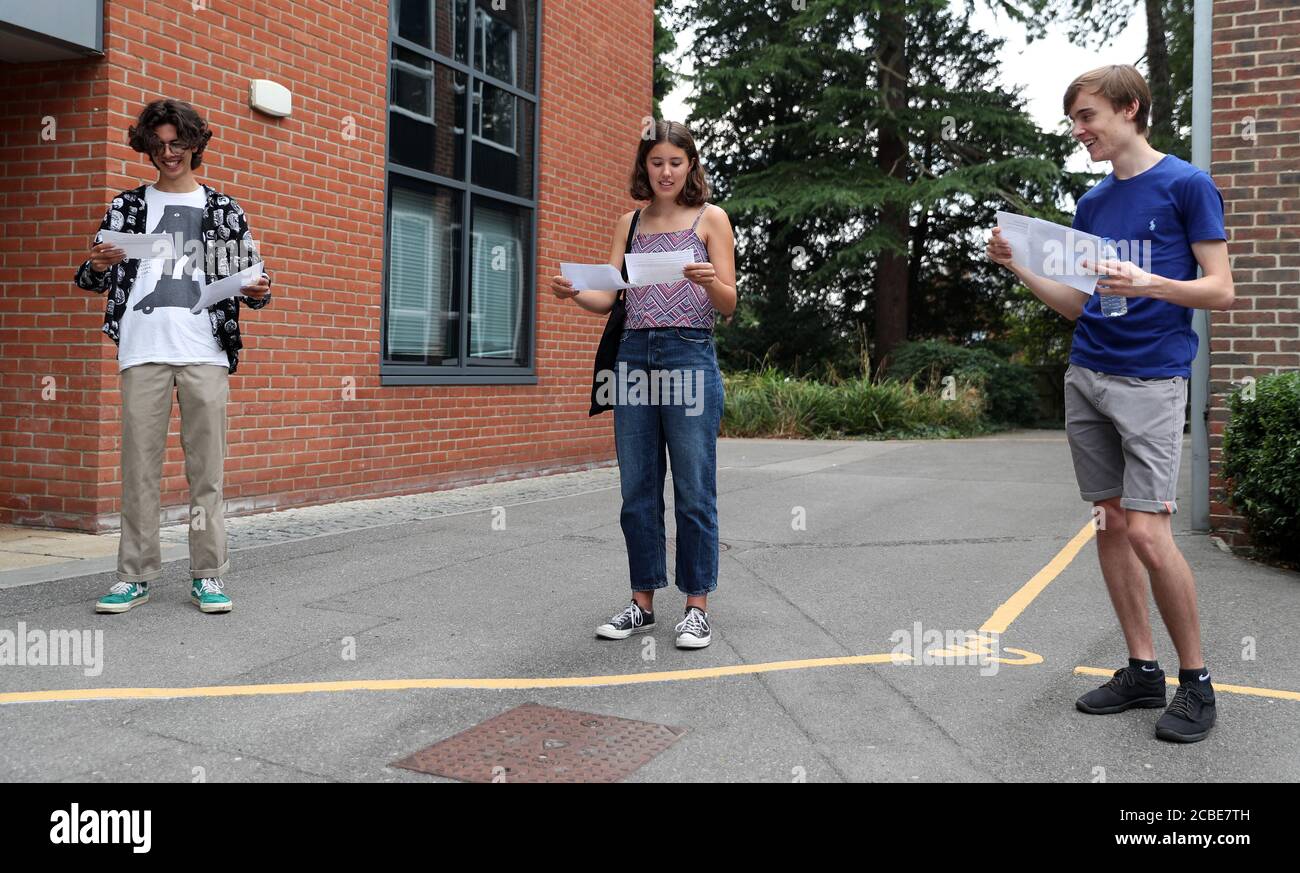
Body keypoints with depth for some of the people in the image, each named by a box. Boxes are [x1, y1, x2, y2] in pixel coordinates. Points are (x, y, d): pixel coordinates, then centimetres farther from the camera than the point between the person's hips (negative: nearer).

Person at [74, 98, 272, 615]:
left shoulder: (224, 211, 12)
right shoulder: (127, 207, 14)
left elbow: (248, 280, 12)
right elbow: (92, 281, 12)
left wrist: (256, 293, -11)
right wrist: (99, 267, -11)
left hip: (205, 352, -1)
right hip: (142, 351, 1)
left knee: (206, 469, 0)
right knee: (139, 466, 1)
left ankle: (208, 576, 5)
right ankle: (136, 576, 8)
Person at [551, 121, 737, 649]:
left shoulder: (709, 219, 5)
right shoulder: (630, 223, 15)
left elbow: (729, 305, -1)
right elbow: (608, 299, 8)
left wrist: (710, 282, -23)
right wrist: (573, 294, -13)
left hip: (690, 356, -4)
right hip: (634, 355, 4)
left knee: (694, 490, -2)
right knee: (637, 490, 7)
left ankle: (697, 606, 6)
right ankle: (643, 602, 17)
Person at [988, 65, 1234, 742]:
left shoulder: (1186, 185, -2)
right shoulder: (1091, 203, 15)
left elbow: (1220, 290, -5)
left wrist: (1145, 283, -22)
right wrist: (1018, 267, 5)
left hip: (1152, 379, -6)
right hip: (1086, 378, 6)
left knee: (1147, 533, -11)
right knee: (1110, 524, 7)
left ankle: (1196, 680, 7)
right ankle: (1141, 670, 18)